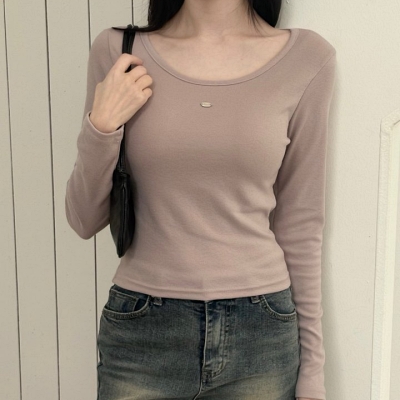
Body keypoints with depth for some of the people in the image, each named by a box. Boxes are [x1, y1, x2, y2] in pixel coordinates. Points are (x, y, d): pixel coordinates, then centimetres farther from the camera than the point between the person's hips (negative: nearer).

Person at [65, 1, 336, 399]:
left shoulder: (308, 58, -4)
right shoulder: (118, 52, -3)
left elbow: (300, 223, 1)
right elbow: (84, 220, 2)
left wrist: (312, 367, 4)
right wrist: (101, 127, -15)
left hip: (261, 336, 0)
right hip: (141, 334, 1)